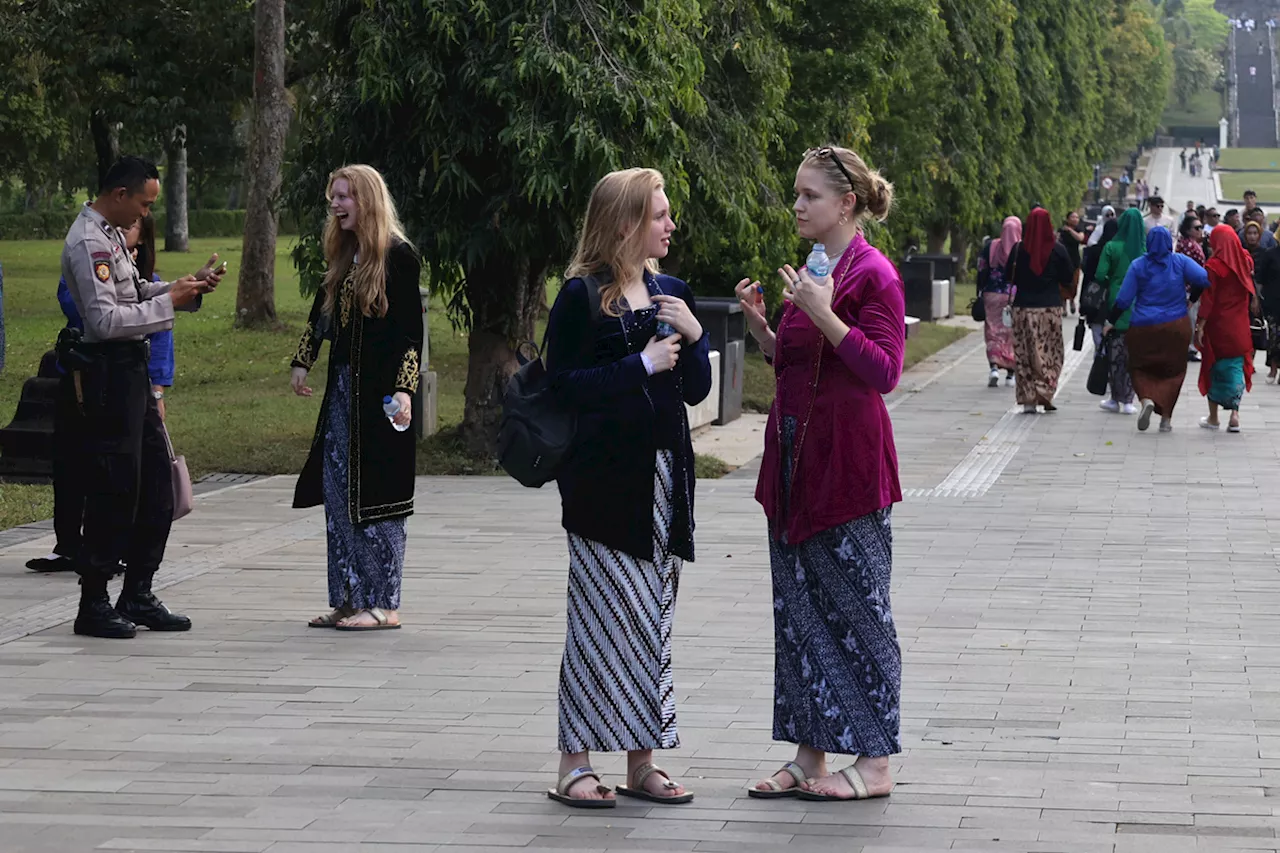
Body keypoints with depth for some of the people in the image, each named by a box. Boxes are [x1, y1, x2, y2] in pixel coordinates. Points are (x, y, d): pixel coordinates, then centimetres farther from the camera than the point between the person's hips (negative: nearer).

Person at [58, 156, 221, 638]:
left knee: (157, 485, 13)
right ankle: (93, 606, 3)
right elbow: (105, 319, -23)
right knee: (113, 491, -5)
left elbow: (134, 291, 23)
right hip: (109, 375, -10)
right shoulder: (88, 243, -16)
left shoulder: (111, 235, 15)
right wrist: (169, 302, -17)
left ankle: (138, 597, 20)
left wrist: (190, 287, 9)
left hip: (133, 372, 10)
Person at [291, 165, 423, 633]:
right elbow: (321, 313, 25)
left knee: (374, 495, -5)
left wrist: (403, 389, -20)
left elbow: (412, 331, -13)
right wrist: (301, 362, 19)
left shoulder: (398, 257, -10)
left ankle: (384, 604, 1)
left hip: (380, 393, -8)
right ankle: (349, 599, 13)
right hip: (342, 389, 8)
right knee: (337, 494, 7)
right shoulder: (342, 257, 13)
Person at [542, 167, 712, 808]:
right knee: (605, 616, -7)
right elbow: (563, 384, -13)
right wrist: (642, 365, -16)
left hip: (665, 478, 6)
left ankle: (641, 762, 14)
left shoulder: (671, 292, 13)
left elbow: (697, 390, 14)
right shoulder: (582, 296, -7)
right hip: (605, 482, -6)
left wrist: (693, 335, -4)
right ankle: (575, 765, -1)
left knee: (652, 619, 8)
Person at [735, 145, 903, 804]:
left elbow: (884, 371, -19)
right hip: (796, 458, 9)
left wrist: (823, 314, -25)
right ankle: (809, 755, 18)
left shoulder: (873, 274, -11)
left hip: (847, 464, -9)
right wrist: (759, 325, 5)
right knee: (798, 608, 11)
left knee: (855, 607, -2)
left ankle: (873, 762, 6)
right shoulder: (812, 271, 14)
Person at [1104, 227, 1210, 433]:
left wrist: (1111, 322, 9)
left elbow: (1123, 299, -2)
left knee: (1141, 368, 12)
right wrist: (1191, 289, 7)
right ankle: (1166, 417, 4)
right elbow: (1205, 279, -14)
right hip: (1176, 327, 1)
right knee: (1173, 370, 12)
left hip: (1143, 328, -1)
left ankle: (1147, 398, -17)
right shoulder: (1180, 262, -3)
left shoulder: (1138, 266, -3)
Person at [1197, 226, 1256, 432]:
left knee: (1215, 368, 10)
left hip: (1218, 324, -3)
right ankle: (1235, 413, -7)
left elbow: (1207, 298, -15)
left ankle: (1213, 417, 18)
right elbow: (1250, 294, 8)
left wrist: (1200, 326, -13)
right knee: (1236, 366, 8)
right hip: (1239, 326, 3)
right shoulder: (1245, 262, -1)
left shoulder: (1214, 266, -14)